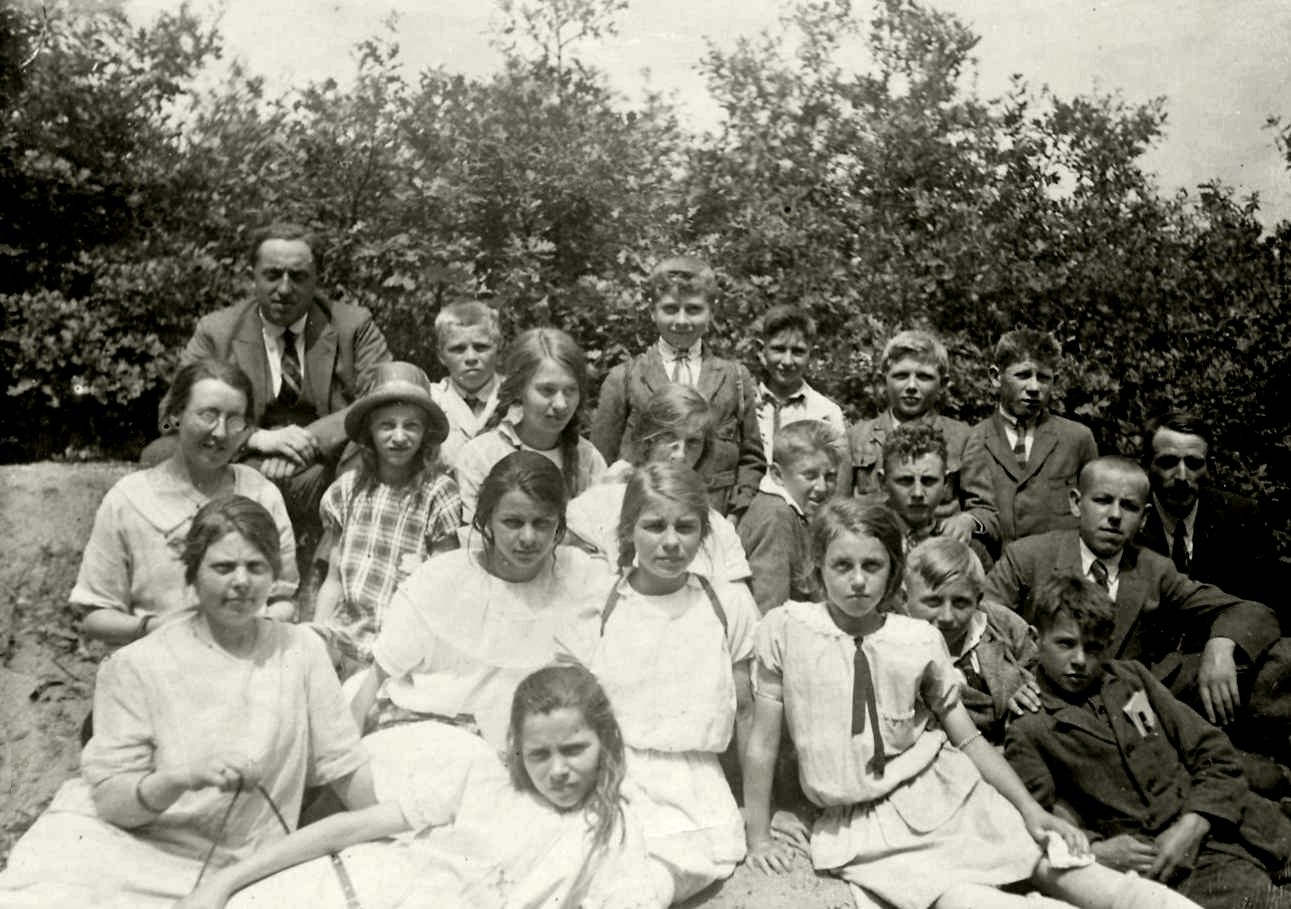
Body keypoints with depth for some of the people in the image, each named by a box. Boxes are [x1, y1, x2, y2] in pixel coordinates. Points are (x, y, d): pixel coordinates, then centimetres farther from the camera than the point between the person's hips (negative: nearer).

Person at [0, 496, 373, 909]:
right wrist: (185, 777, -24)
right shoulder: (138, 665, -4)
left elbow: (344, 764, 6)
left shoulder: (300, 649, 2)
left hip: (221, 874, 2)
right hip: (113, 849, -1)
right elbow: (110, 800, -6)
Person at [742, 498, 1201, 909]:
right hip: (859, 827, -2)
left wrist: (1030, 808, -5)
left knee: (1054, 864, -13)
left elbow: (968, 739, 6)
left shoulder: (921, 640, -2)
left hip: (942, 791, 3)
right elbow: (764, 741, -2)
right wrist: (758, 837, 3)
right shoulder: (785, 629, -9)